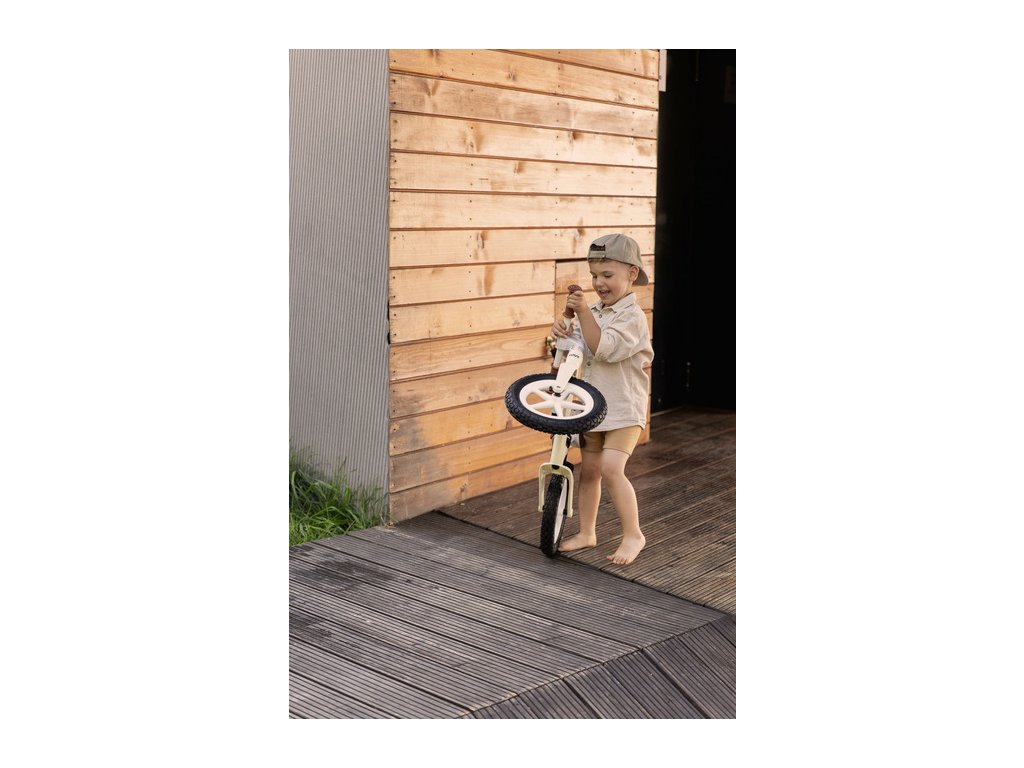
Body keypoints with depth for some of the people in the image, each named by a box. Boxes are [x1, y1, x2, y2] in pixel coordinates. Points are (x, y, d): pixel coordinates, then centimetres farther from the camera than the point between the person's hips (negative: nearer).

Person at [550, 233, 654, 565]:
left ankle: (633, 534, -4)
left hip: (624, 408, -8)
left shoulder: (631, 316, -14)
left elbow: (603, 349, -24)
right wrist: (563, 333, -13)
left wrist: (582, 313, -27)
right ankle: (586, 532, 25)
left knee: (611, 469, -18)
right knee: (589, 469, 12)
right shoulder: (594, 311, 10)